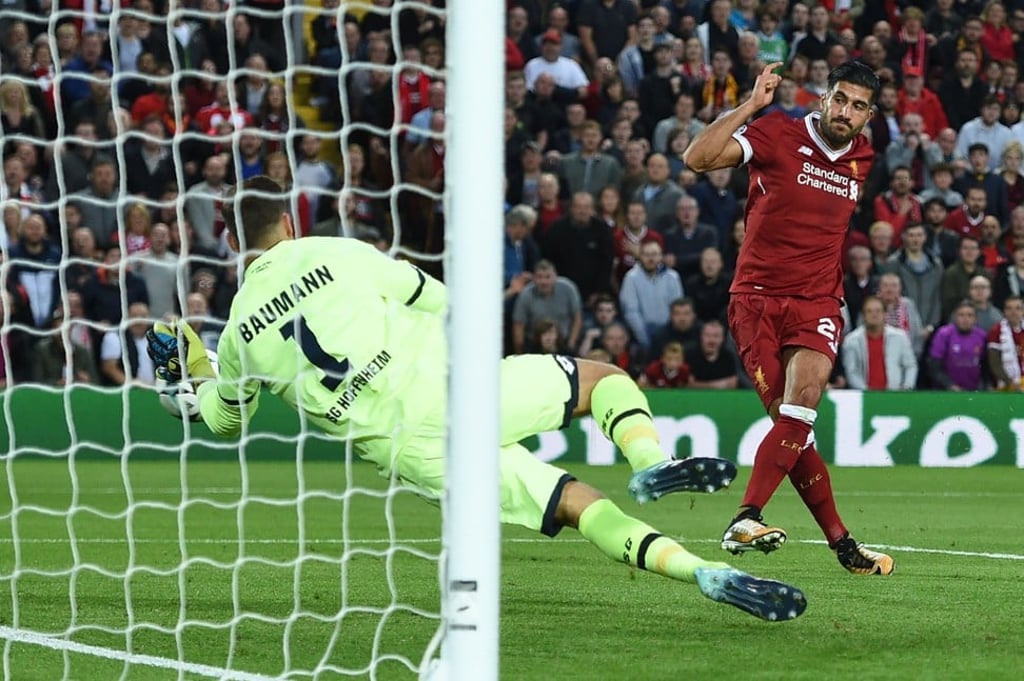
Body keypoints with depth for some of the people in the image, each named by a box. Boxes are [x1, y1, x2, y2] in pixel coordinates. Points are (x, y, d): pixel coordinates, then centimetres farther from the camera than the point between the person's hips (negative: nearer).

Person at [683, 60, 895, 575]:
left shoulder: (862, 158, 11)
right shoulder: (777, 135, -5)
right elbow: (698, 158, -20)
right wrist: (751, 105, -22)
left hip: (817, 301, 3)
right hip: (757, 296, -3)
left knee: (804, 396, -25)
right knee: (793, 425, -11)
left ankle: (745, 521, -30)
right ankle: (842, 544, -2)